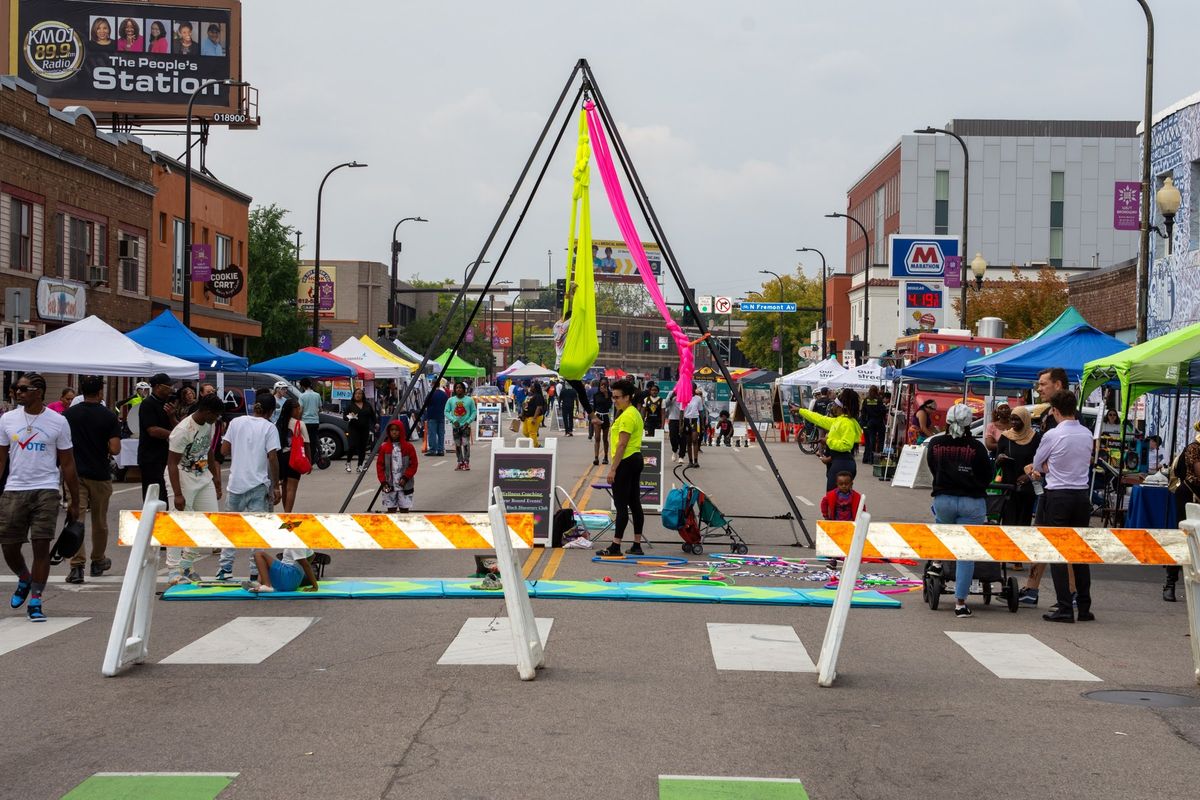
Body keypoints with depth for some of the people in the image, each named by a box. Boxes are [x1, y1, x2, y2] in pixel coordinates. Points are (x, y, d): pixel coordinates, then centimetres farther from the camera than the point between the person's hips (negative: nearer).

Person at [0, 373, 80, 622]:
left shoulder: (58, 422, 1)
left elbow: (67, 464, 4)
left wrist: (74, 501, 4)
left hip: (46, 491, -2)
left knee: (41, 546, -6)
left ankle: (35, 601, 4)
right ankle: (24, 579, 36)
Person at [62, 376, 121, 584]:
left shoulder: (69, 414, 0)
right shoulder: (109, 417, -8)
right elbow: (115, 449, -14)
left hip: (75, 473, 1)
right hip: (99, 475, -1)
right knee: (99, 520, 15)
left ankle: (77, 565, -16)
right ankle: (98, 561, 31)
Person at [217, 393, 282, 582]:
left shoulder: (236, 422, 3)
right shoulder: (269, 428, -6)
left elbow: (224, 451, 2)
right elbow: (273, 458, -11)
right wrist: (276, 486, -5)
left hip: (237, 483, 3)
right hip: (259, 485, -3)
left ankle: (225, 567, 16)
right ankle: (255, 572, 2)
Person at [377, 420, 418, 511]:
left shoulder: (408, 447, -1)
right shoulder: (384, 447, 2)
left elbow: (413, 465, 0)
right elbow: (380, 465, 4)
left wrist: (405, 477, -12)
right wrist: (383, 481, -5)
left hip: (405, 485, -1)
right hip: (389, 486, 1)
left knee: (404, 509, 4)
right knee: (391, 509, 3)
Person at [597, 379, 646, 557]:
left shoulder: (626, 416, -16)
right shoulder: (635, 413, 16)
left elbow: (622, 444, -21)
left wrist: (613, 468, -21)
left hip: (626, 462, -11)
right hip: (636, 459, 11)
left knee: (621, 505, -9)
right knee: (635, 504, 10)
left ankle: (615, 546, -9)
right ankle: (637, 545, 13)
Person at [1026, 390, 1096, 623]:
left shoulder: (1052, 435, -11)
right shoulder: (1087, 435, 5)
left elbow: (1036, 465, 4)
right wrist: (1045, 468, 15)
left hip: (1058, 496, -5)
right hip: (1082, 495, 5)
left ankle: (1064, 608, -5)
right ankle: (1084, 607, 12)